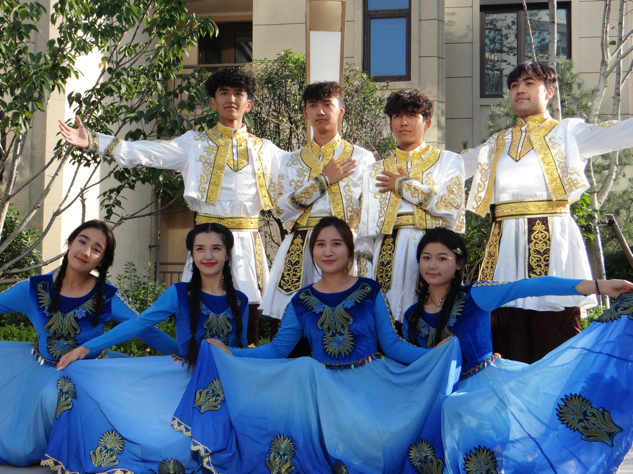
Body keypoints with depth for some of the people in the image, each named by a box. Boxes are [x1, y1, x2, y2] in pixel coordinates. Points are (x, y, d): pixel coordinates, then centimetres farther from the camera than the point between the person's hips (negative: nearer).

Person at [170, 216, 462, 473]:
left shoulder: (371, 292, 1)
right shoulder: (301, 302, 7)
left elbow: (391, 344, -1)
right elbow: (277, 349, 9)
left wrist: (436, 354, -14)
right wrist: (231, 354, -2)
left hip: (371, 385, -1)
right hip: (323, 388, 1)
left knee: (370, 444, -23)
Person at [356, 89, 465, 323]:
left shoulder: (448, 161, 13)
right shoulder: (377, 171, 20)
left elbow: (452, 204, -6)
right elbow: (366, 230, 15)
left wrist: (404, 185, 0)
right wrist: (365, 277, 4)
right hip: (389, 256, 2)